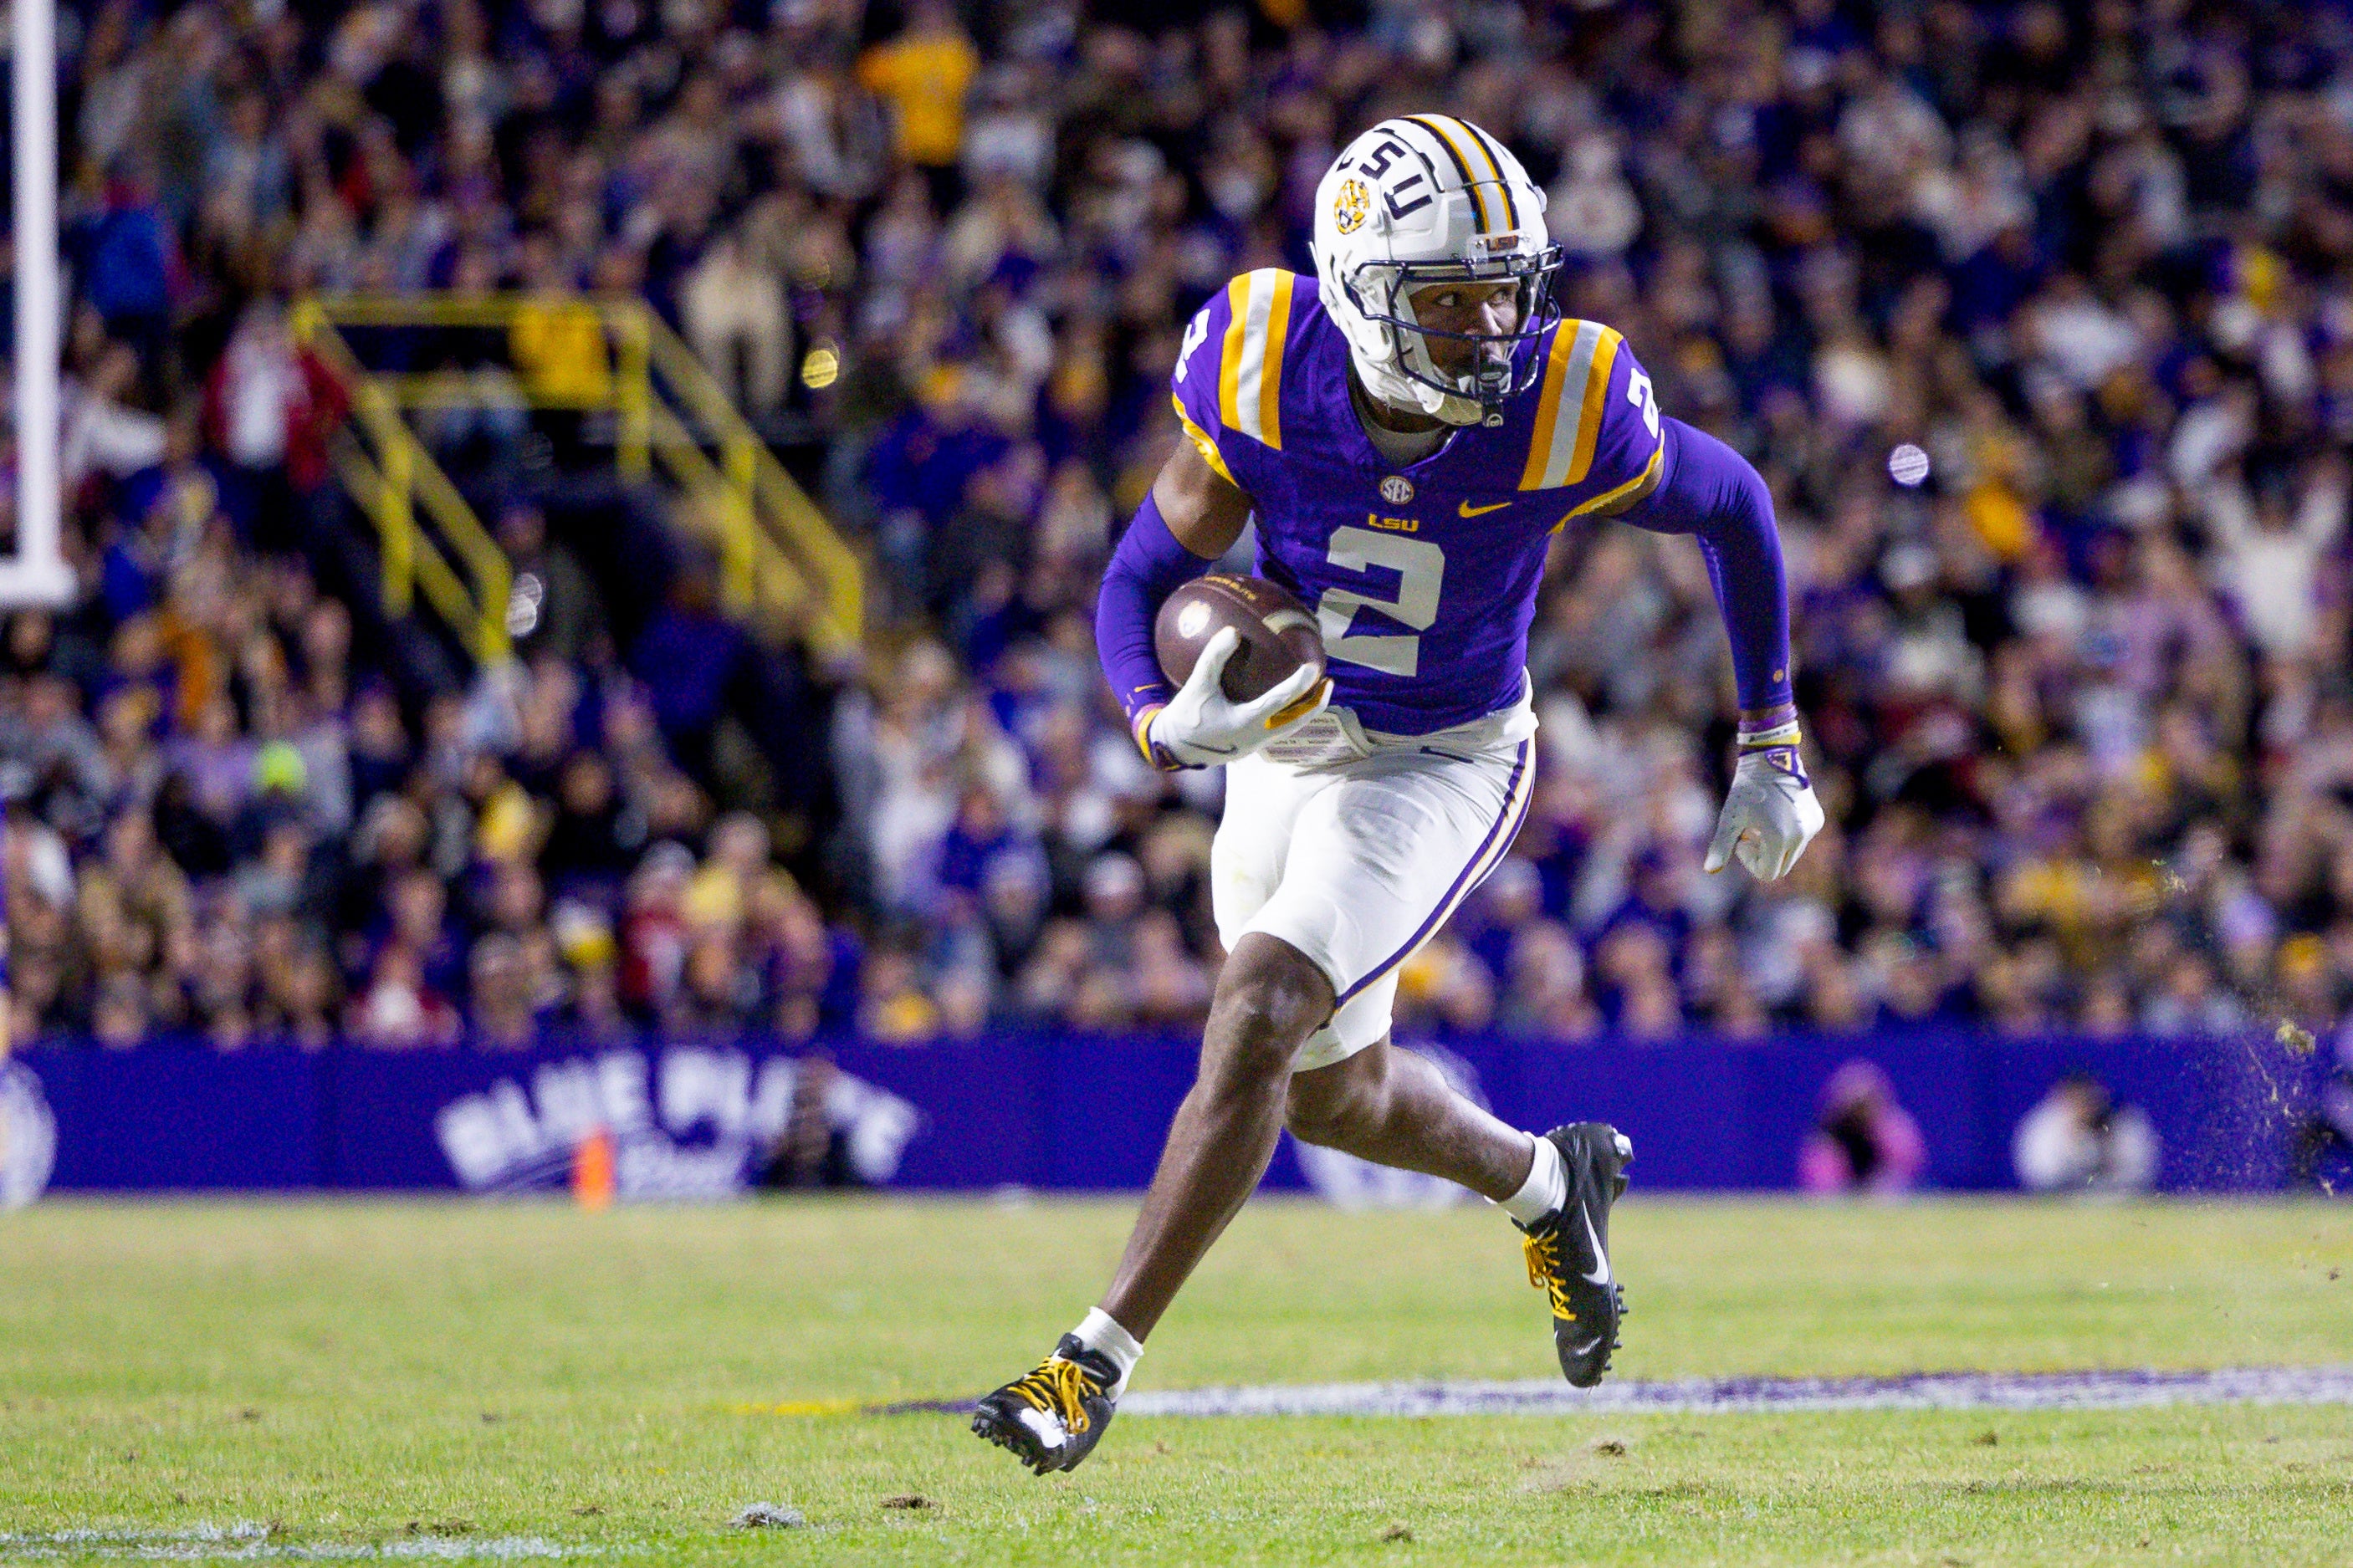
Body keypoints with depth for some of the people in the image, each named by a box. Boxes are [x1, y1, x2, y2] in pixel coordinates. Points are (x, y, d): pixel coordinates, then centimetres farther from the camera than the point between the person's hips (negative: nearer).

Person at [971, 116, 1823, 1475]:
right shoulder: (1265, 371, -23)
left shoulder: (1565, 407, -26)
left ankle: (1096, 1366, -14)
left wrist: (1773, 751, -1)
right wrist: (1172, 724, -35)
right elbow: (1143, 580, -13)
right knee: (1330, 1091, 19)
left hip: (1443, 767, -4)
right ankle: (1548, 1183, 49)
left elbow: (1735, 510, -6)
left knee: (1256, 1024, -21)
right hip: (1288, 749, 4)